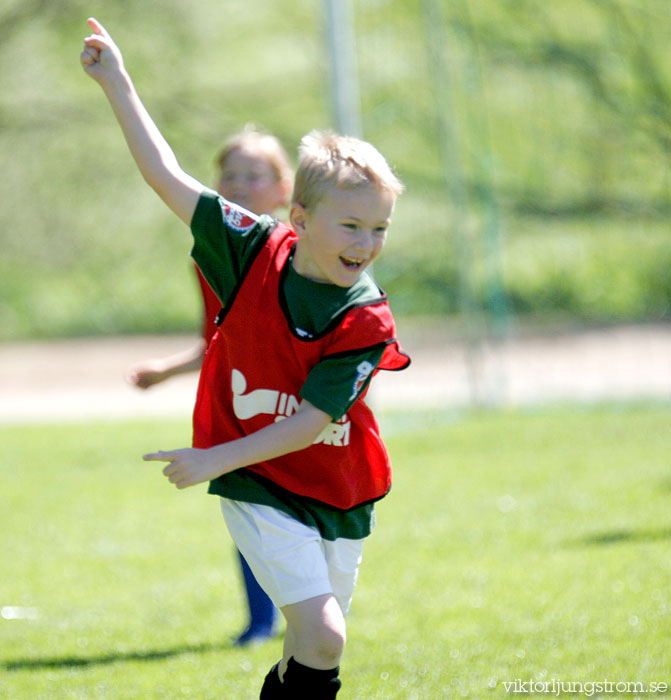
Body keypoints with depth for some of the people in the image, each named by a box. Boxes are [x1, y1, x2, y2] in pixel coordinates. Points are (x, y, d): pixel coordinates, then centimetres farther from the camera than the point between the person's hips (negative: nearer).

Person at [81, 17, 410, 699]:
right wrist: (117, 83, -4)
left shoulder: (367, 322, -15)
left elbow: (311, 421, -18)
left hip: (338, 494, 2)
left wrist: (215, 460, -20)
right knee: (321, 635, -16)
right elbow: (169, 177, -4)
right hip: (257, 488, -2)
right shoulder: (254, 251, -10)